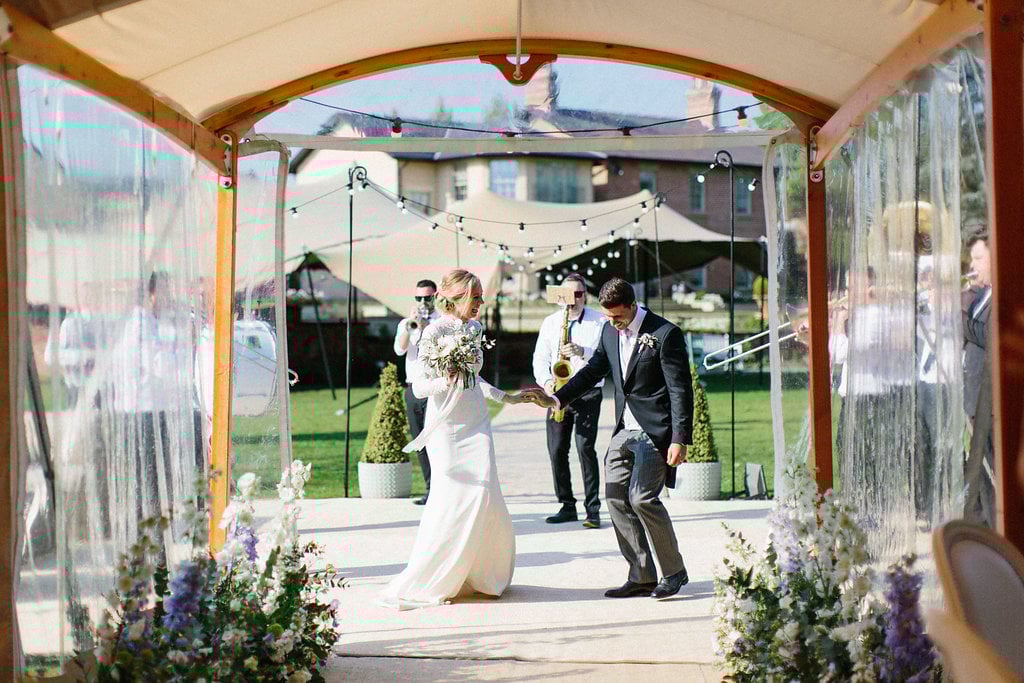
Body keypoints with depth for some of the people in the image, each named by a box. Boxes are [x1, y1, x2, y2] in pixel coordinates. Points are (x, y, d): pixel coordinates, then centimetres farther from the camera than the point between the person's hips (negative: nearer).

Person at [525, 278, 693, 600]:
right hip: (624, 430, 8)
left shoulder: (665, 334, -12)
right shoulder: (610, 331, 8)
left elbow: (680, 390, -13)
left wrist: (680, 440, -16)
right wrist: (555, 399, 8)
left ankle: (674, 571, 2)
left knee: (642, 497, -15)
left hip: (655, 430, -8)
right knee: (616, 496, 3)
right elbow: (593, 370, 18)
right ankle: (642, 577, 10)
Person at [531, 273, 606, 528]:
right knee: (557, 450, 1)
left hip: (588, 393, -4)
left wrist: (582, 351, -25)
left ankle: (593, 510, -10)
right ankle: (567, 506, 13)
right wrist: (546, 381, -6)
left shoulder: (599, 322, 1)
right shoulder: (550, 322, 12)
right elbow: (540, 357, 13)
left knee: (586, 447, -14)